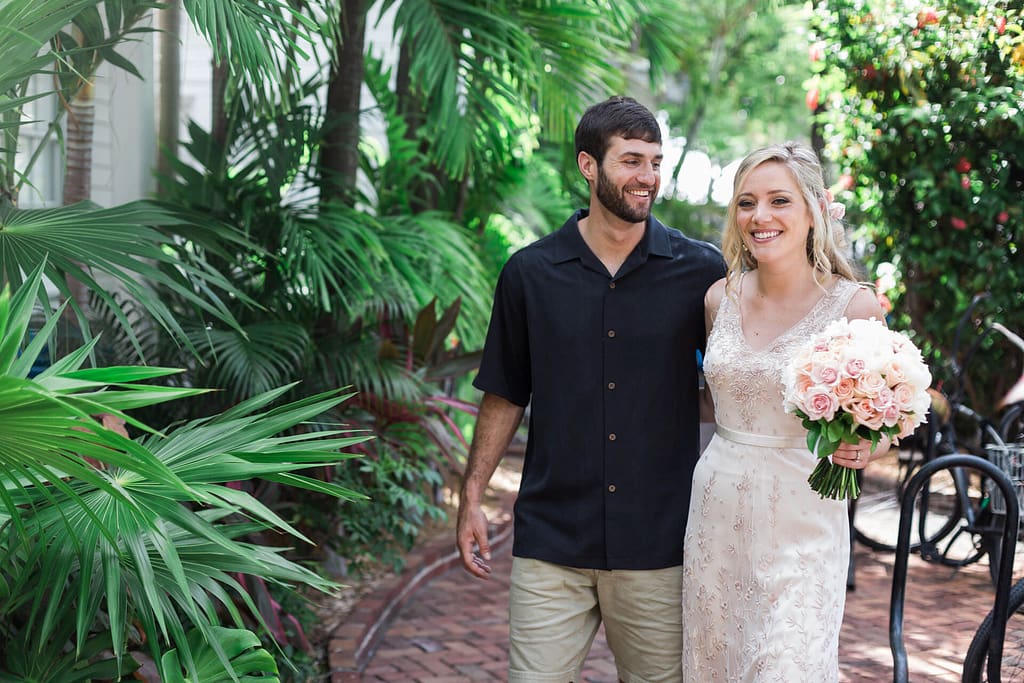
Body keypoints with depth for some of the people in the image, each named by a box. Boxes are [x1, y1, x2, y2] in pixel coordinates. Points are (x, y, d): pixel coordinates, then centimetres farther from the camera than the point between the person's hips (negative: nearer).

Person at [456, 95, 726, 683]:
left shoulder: (703, 272, 0)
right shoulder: (529, 273, 3)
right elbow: (506, 395, 10)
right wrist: (472, 496, 7)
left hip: (659, 542, 0)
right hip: (550, 540, 0)